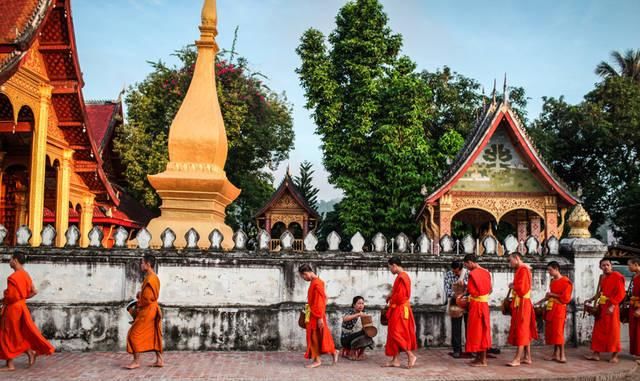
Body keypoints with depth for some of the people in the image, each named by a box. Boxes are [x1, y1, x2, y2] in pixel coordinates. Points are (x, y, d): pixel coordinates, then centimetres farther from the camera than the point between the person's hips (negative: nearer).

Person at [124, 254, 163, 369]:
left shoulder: (150, 279, -19)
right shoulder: (154, 277, 13)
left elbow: (148, 299, -22)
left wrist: (138, 306, -6)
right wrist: (140, 294, 5)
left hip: (147, 310, -10)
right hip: (153, 310, 10)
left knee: (134, 334, -4)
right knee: (153, 335, 12)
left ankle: (136, 361, -1)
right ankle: (159, 360, 13)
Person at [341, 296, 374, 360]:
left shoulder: (362, 314, 4)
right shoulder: (351, 312, -16)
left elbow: (364, 329, 5)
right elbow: (345, 319, -40)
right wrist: (358, 314, -47)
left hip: (356, 337, 7)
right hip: (346, 339, -7)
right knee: (363, 334, -26)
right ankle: (351, 353, -9)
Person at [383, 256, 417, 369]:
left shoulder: (401, 277, -17)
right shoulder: (403, 276, 14)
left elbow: (400, 296, -22)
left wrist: (391, 300, -5)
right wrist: (392, 296, 5)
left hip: (399, 310, -10)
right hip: (399, 310, 10)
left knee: (396, 333, -7)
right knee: (395, 334, 10)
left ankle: (411, 356, -3)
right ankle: (395, 360, 13)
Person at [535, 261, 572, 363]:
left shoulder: (565, 281, -9)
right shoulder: (552, 281, 15)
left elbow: (565, 298, -14)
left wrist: (552, 294, -10)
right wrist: (541, 301, 19)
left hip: (559, 309, -8)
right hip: (550, 308, 8)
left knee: (558, 331, -8)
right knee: (551, 331, 7)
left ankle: (562, 355, -1)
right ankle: (556, 354, 13)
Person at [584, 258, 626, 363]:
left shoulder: (617, 276, -10)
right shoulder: (602, 277, 12)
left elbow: (621, 294, -15)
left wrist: (612, 306, -21)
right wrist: (592, 299, 12)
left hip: (611, 307, -7)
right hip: (601, 307, 7)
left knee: (613, 331, 0)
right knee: (599, 330, 9)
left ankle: (614, 356, 10)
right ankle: (596, 354, 14)